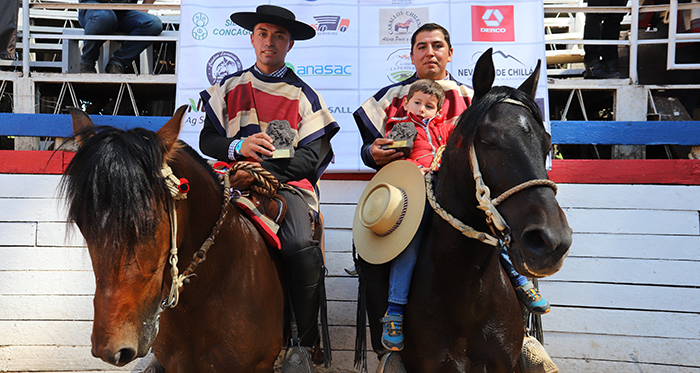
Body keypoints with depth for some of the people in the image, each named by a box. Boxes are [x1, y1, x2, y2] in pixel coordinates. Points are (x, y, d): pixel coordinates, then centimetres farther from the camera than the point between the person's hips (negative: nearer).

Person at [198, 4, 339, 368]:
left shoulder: (303, 96, 12)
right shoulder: (228, 87, 19)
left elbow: (310, 157, 1)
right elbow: (208, 139, 12)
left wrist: (263, 170, -13)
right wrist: (238, 147, -11)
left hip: (288, 184, -2)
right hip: (235, 182, 2)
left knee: (302, 248, -32)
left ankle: (308, 342, -12)